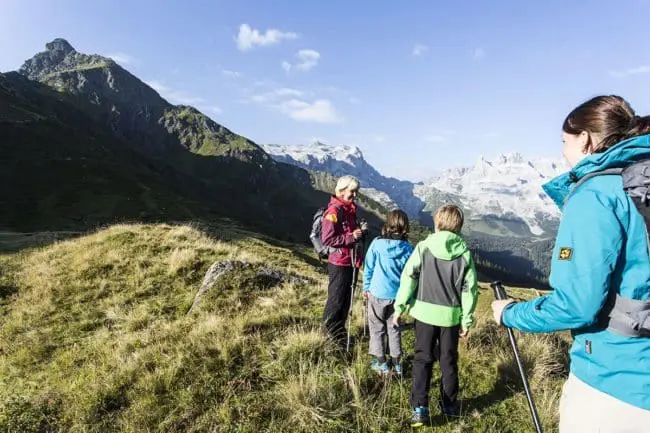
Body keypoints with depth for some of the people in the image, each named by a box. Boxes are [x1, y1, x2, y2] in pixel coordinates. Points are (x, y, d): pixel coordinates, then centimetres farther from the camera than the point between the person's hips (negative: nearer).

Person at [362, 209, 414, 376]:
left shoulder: (377, 243, -12)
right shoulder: (408, 248, -7)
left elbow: (368, 268, -5)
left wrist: (366, 288, 8)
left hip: (378, 293, -2)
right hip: (398, 295, 2)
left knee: (377, 328, 14)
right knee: (394, 328, 18)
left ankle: (381, 363, 21)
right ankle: (396, 363, 26)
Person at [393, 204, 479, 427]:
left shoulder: (424, 247, -8)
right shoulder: (465, 252, -5)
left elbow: (408, 277, -10)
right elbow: (470, 288, -4)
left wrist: (400, 306, -2)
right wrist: (467, 319, 4)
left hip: (425, 311, -1)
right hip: (451, 315, 1)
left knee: (423, 359, 8)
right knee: (449, 360, 17)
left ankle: (419, 407, 1)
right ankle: (450, 405, 30)